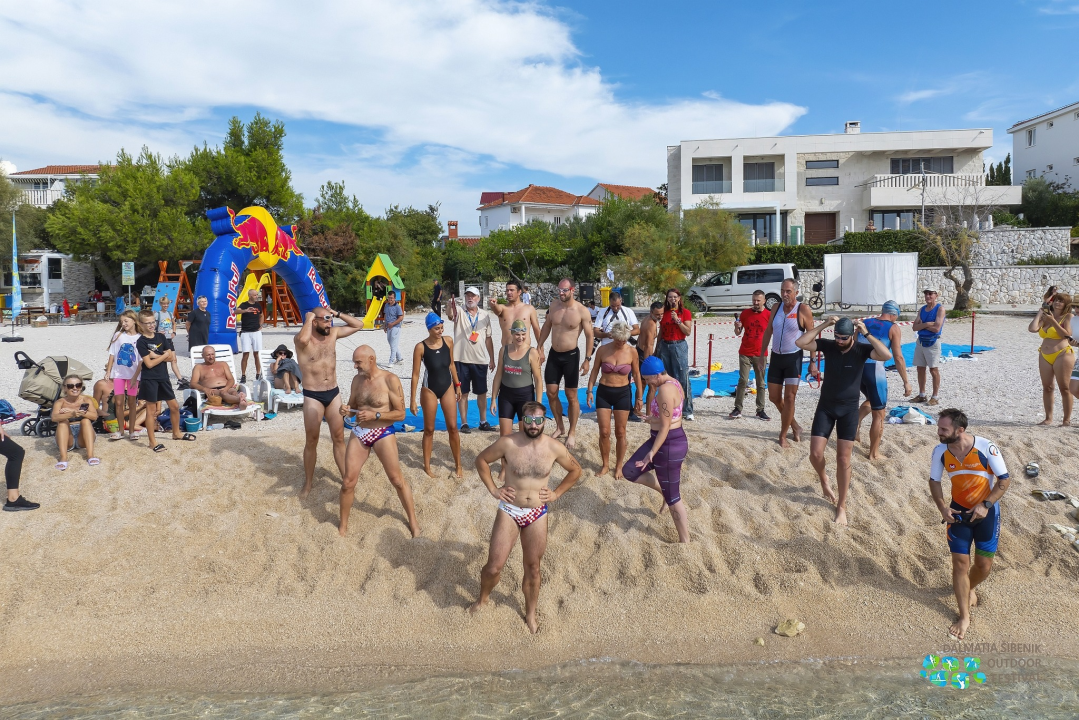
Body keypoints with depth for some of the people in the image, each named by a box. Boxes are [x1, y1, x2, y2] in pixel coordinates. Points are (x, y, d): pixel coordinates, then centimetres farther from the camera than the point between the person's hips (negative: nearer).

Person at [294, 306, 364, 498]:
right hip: (313, 396, -4)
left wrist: (338, 314, -2)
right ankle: (308, 483, 19)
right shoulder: (301, 340, -13)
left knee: (339, 438, 11)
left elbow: (359, 324, 8)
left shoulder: (333, 333, 3)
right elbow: (303, 339, -39)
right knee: (311, 441, 5)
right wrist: (308, 320, -22)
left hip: (334, 394, 5)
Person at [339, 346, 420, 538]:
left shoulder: (390, 380, -13)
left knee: (398, 480, 2)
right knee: (348, 482, 2)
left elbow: (400, 414, -12)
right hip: (359, 433, 4)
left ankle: (413, 521, 19)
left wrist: (375, 415, -21)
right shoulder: (357, 380, 4)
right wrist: (345, 410, -8)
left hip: (383, 434, -4)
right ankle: (343, 526, 20)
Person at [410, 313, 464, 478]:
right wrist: (412, 399, -11)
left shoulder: (448, 342, -5)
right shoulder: (420, 347, -15)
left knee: (452, 427, 6)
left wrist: (457, 385, 12)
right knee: (429, 429, 8)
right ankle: (427, 466, 21)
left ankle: (458, 464, 18)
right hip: (429, 390, -3)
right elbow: (415, 374, -11)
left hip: (448, 388, 3)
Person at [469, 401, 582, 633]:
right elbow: (481, 460, 3)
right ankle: (483, 598, 32)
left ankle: (531, 614, 34)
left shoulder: (554, 447, -8)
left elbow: (575, 470, 9)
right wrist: (493, 489, -2)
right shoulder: (507, 443, -13)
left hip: (538, 514, 1)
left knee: (533, 568, 12)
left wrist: (556, 493, 2)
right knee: (494, 567, -1)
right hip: (509, 511, -1)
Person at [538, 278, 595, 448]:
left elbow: (589, 336, -9)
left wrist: (587, 359, -12)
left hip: (571, 356, -5)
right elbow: (546, 327, 12)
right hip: (554, 354, 5)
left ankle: (572, 432, 16)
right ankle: (560, 427, 24)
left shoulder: (582, 311, -13)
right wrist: (539, 348, 10)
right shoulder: (553, 306, 0)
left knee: (571, 395, 3)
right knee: (551, 393, 6)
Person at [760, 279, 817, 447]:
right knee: (774, 397, 9)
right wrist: (762, 355, 9)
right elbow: (768, 332, 11)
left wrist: (813, 361, -9)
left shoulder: (803, 310, -10)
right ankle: (794, 425, 30)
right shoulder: (776, 308, 5)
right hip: (776, 357, 5)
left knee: (789, 398, -5)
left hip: (793, 357, -5)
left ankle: (783, 436, 6)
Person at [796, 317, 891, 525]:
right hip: (825, 407, 1)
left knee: (843, 458, 0)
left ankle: (841, 506, 12)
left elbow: (886, 355, -27)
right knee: (815, 454, -4)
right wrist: (824, 325, -22)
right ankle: (823, 479, 32)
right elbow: (801, 342, -19)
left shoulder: (861, 349, -10)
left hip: (849, 409, -1)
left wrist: (867, 333, -28)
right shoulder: (828, 345, -7)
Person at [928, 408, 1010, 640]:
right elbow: (934, 481, 3)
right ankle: (964, 617, 14)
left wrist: (985, 505, -22)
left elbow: (1005, 480, -14)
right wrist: (942, 507, -11)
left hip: (986, 510, -2)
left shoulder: (986, 447, -23)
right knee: (960, 562, 1)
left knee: (984, 564, 7)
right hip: (958, 511, 2)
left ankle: (970, 588, 42)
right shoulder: (940, 451, -13)